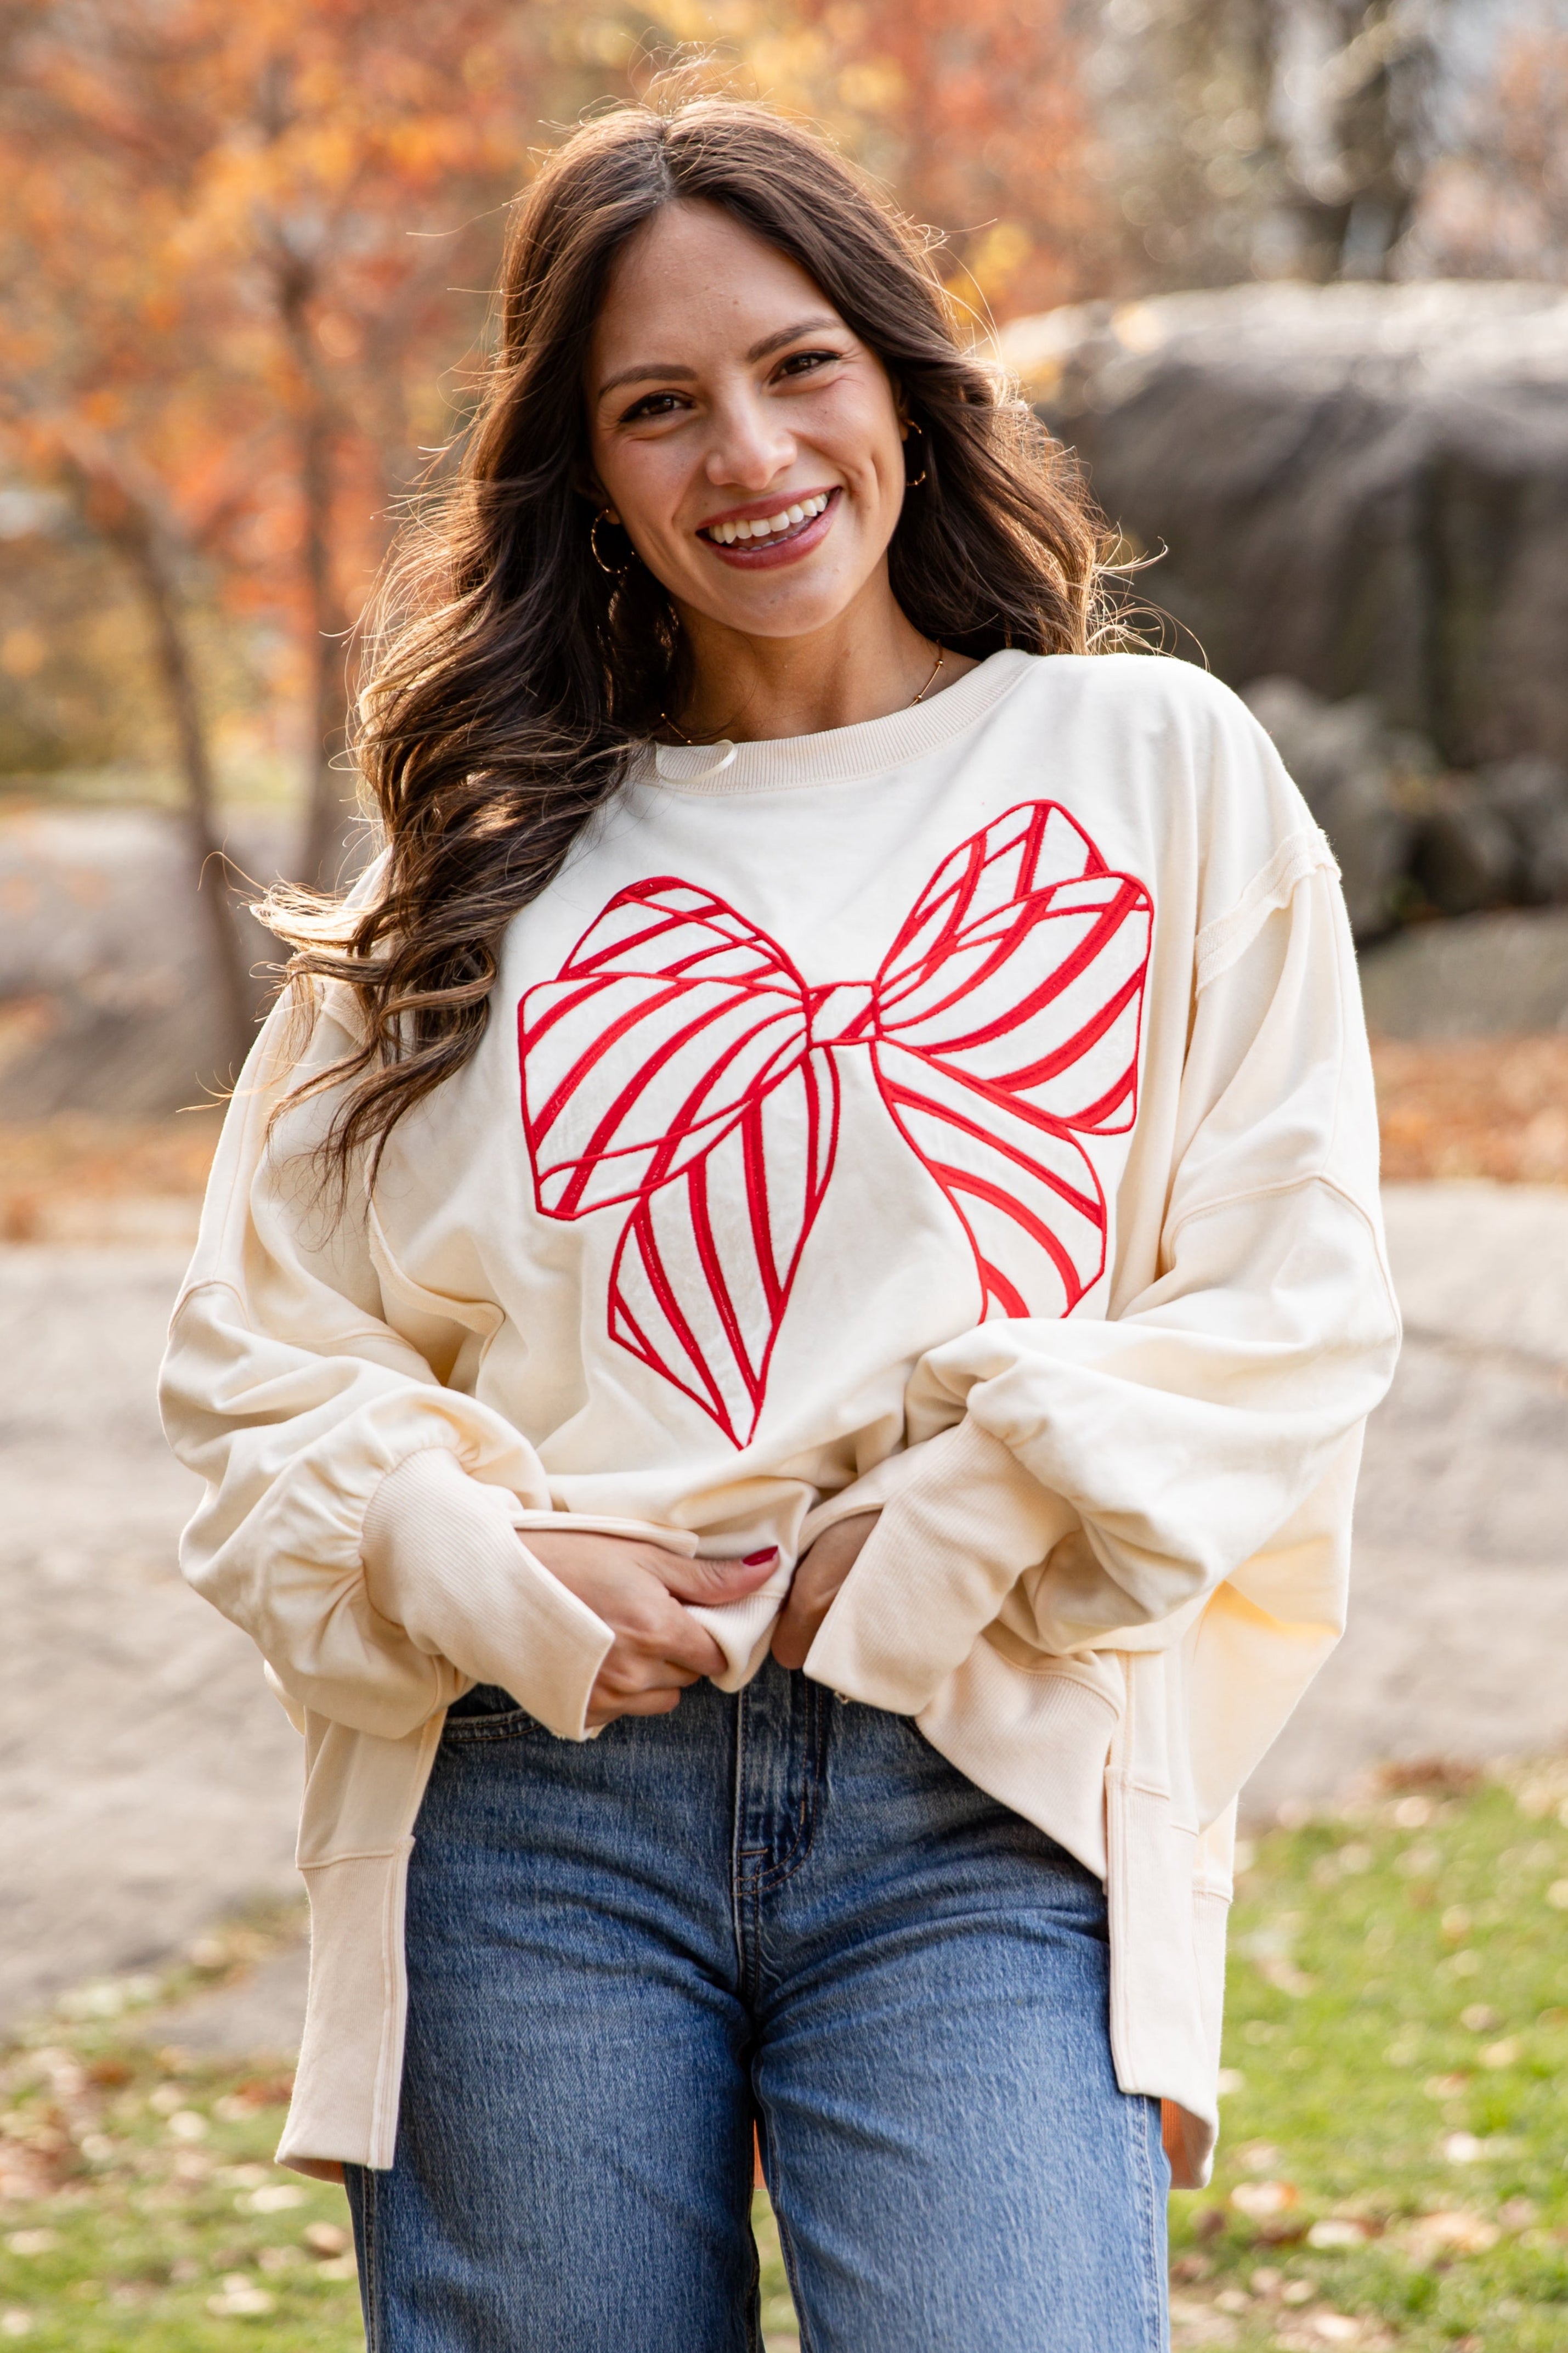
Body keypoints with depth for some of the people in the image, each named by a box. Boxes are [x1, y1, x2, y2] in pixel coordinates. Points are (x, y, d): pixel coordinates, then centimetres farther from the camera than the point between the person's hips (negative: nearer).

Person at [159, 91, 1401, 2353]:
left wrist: (960, 1541, -9)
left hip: (982, 1820, -2)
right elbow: (264, 1343, 12)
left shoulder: (1151, 763, 10)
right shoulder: (493, 853, 13)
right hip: (536, 1808, 2)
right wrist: (482, 1573, -7)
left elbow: (1294, 1295, 4)